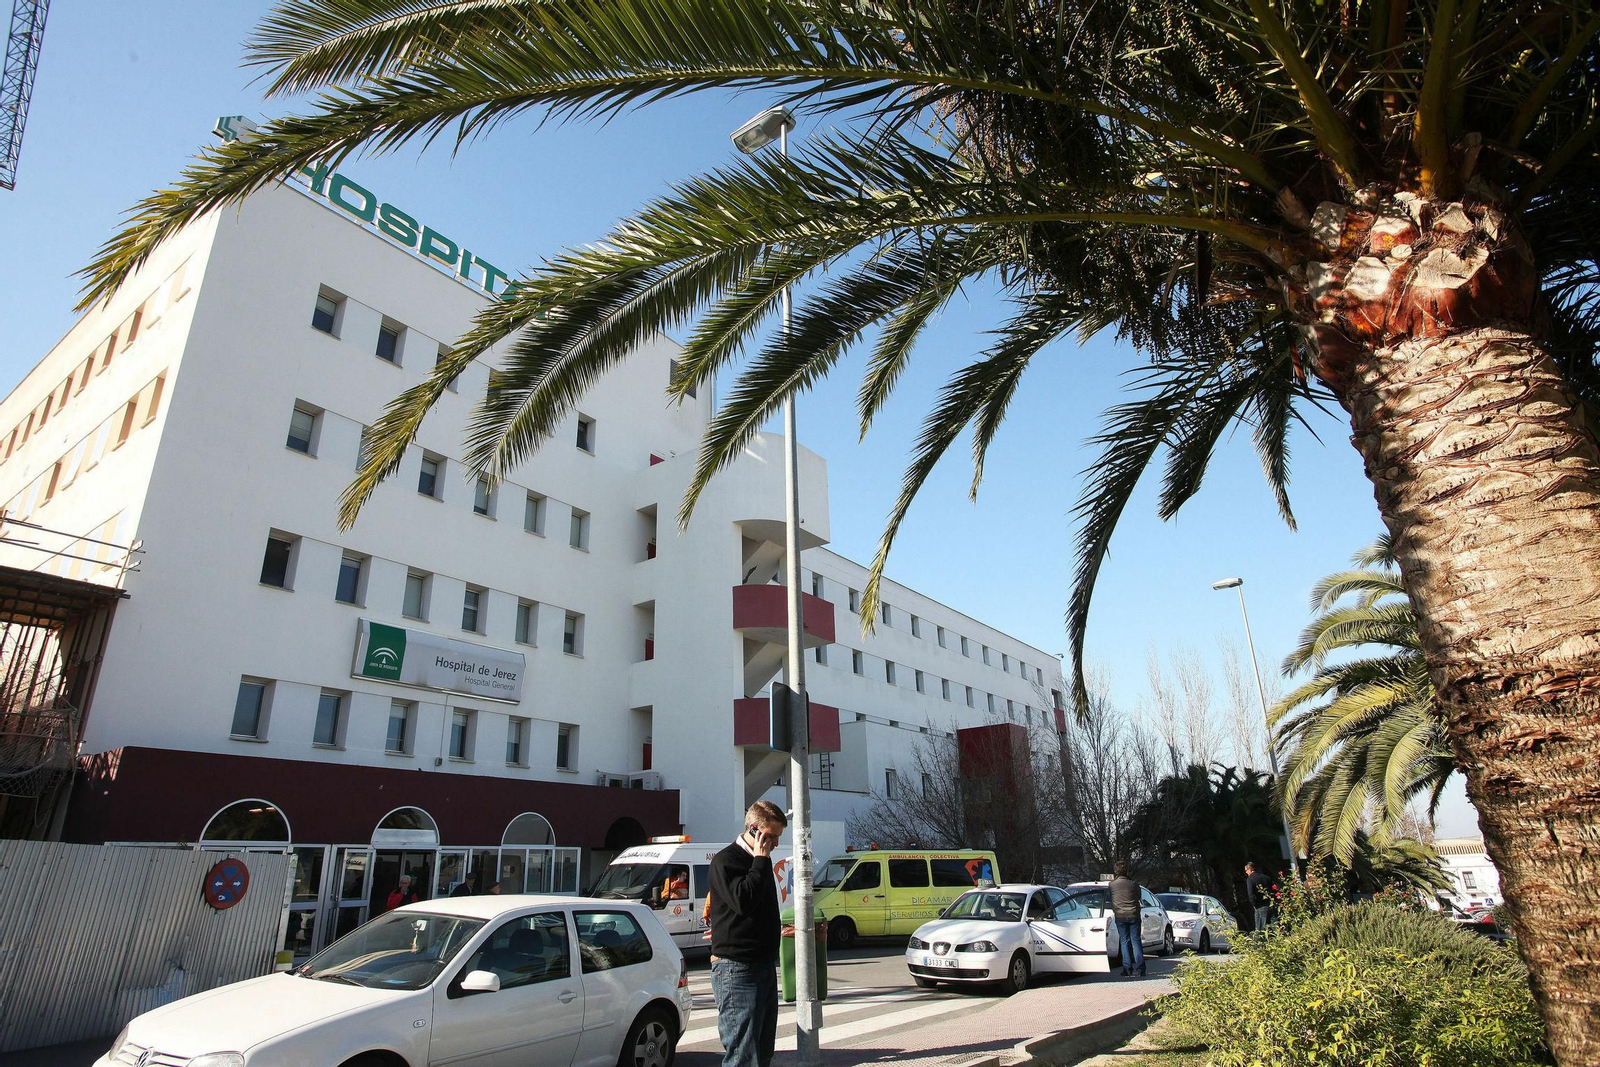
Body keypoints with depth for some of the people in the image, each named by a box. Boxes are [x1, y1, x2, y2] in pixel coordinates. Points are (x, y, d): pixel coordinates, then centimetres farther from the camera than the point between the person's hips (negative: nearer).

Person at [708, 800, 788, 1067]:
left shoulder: (759, 862, 16)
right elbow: (743, 901, -26)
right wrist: (761, 861, -18)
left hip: (764, 965, 9)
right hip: (737, 968, -9)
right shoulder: (725, 860, -11)